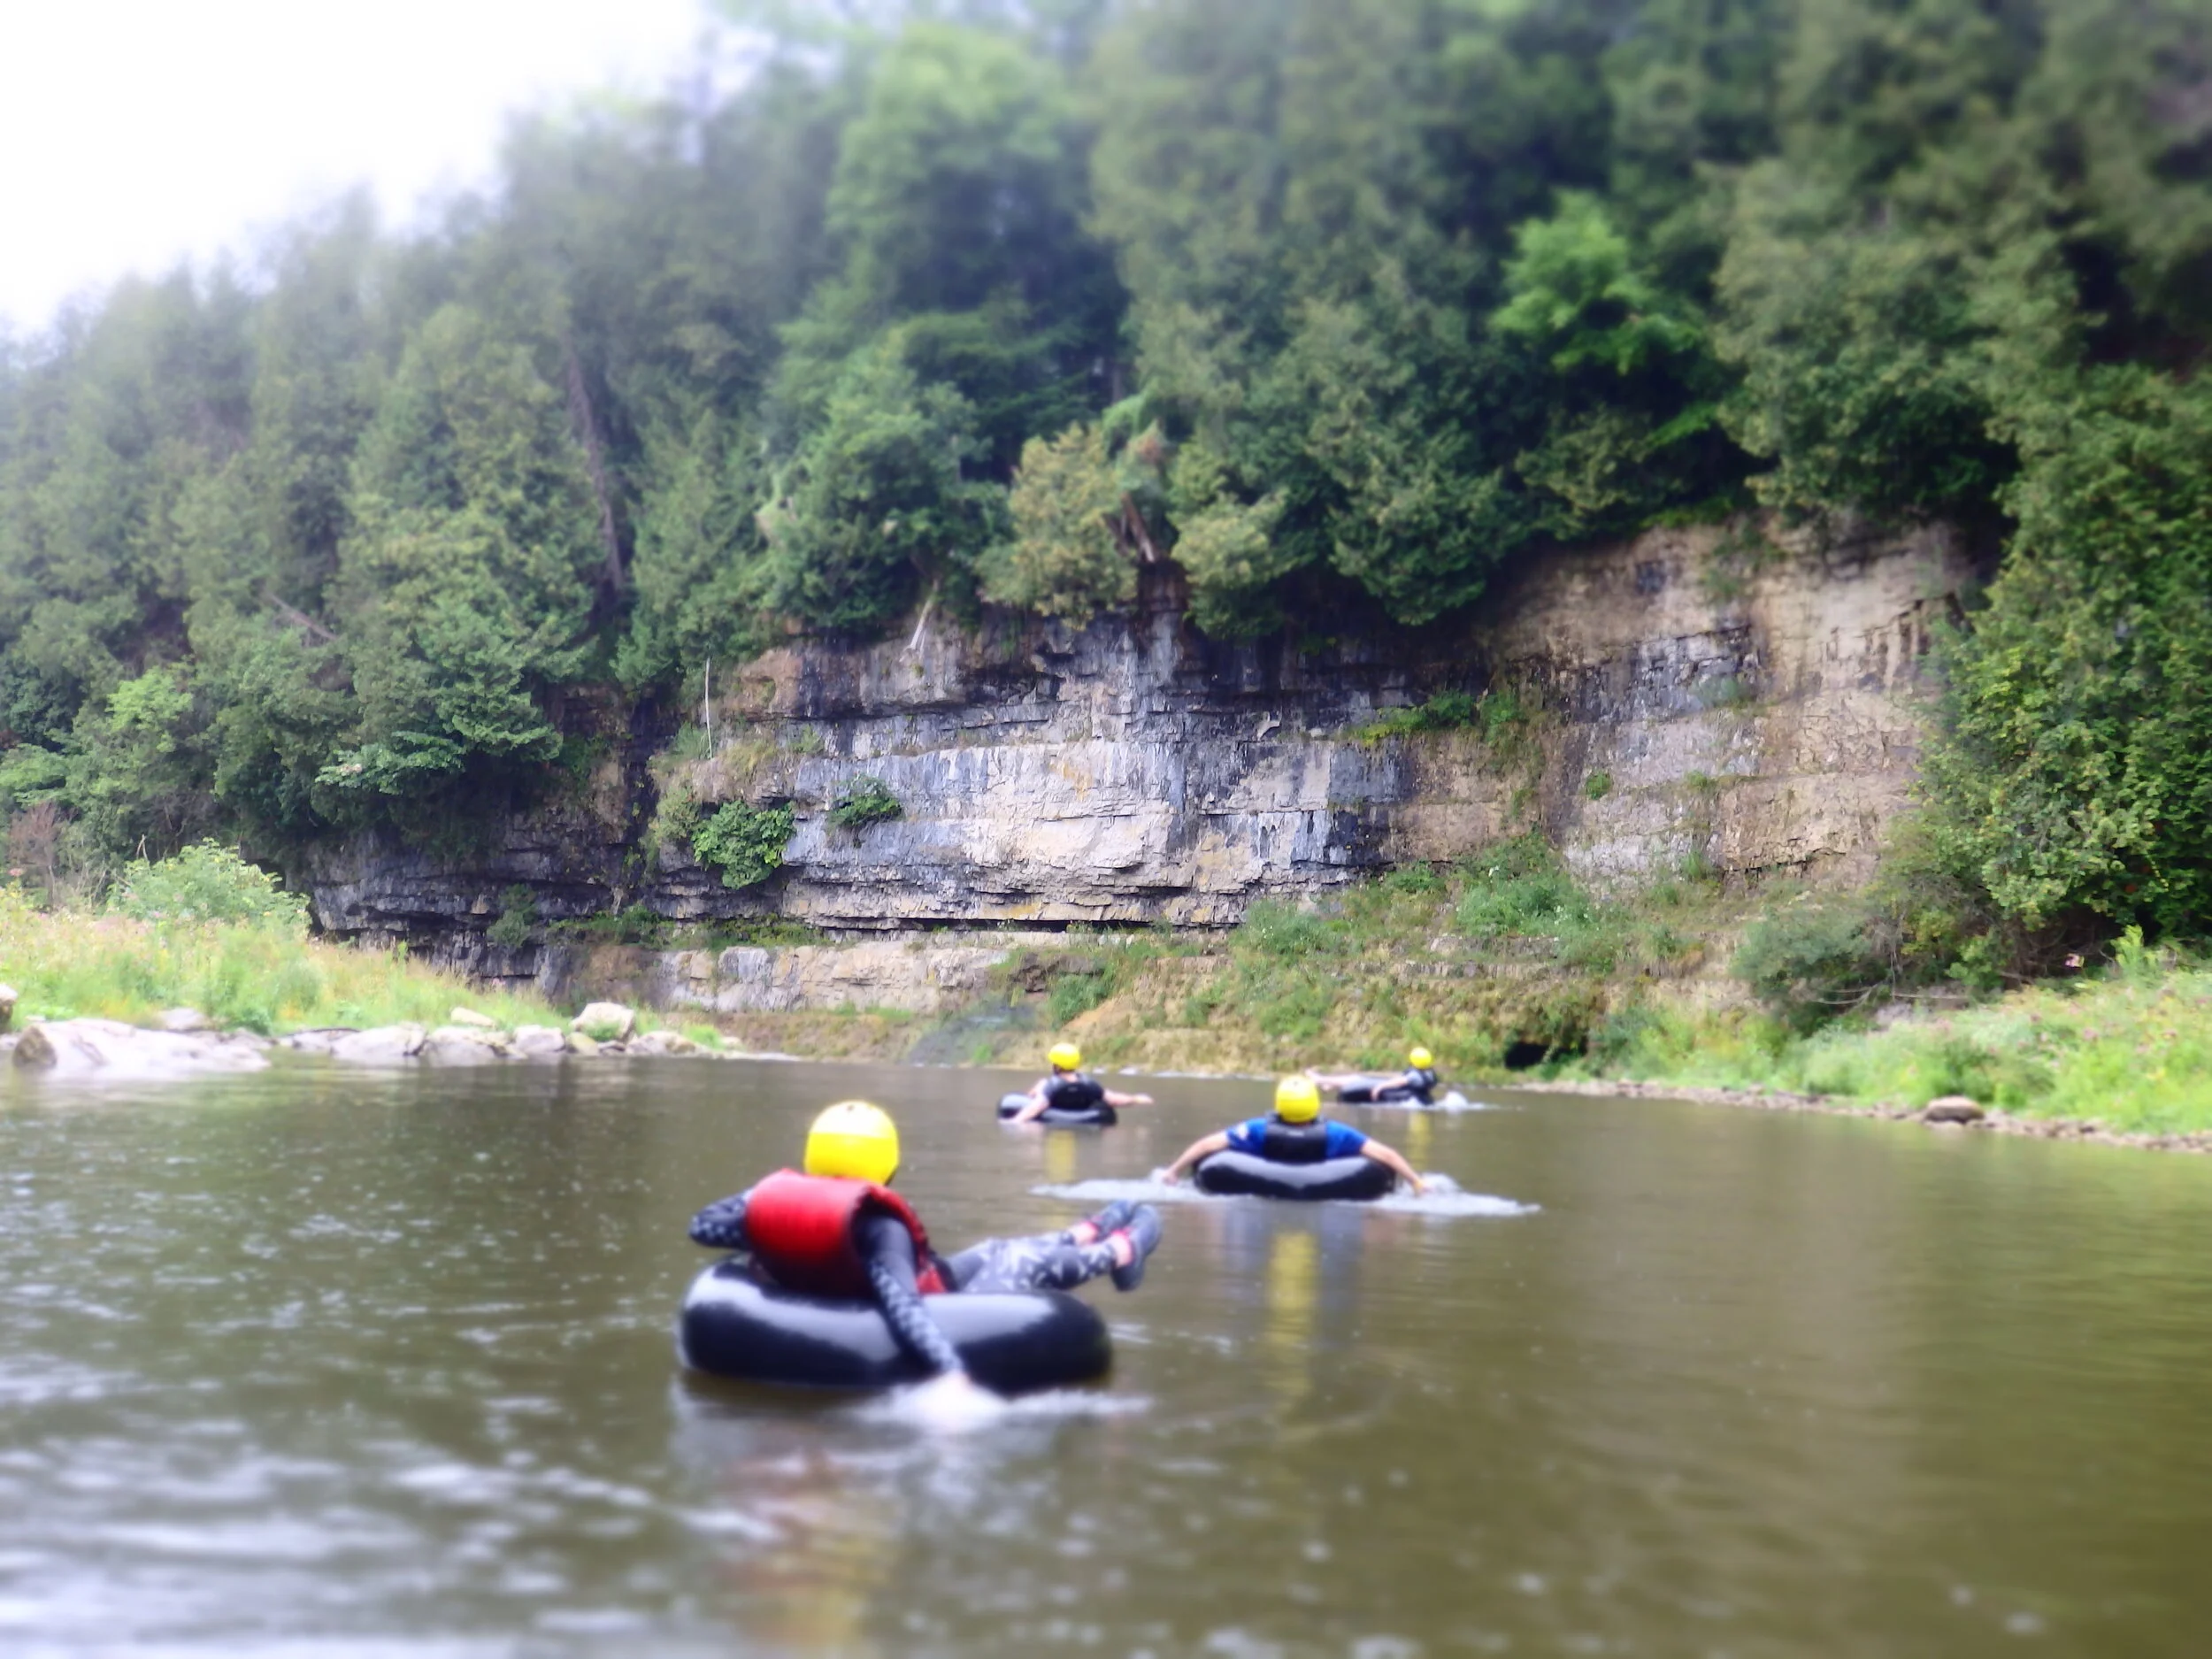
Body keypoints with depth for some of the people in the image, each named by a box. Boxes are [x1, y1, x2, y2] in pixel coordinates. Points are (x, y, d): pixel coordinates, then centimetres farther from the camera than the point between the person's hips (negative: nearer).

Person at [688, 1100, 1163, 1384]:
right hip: (943, 1322, -7)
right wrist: (951, 1368, -55)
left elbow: (702, 1226, -4)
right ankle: (1118, 1252, 48)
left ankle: (1086, 1234, 55)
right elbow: (902, 1303, -48)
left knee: (992, 1252, 27)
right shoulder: (878, 1226, -37)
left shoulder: (777, 1201, -19)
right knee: (1028, 1261, 15)